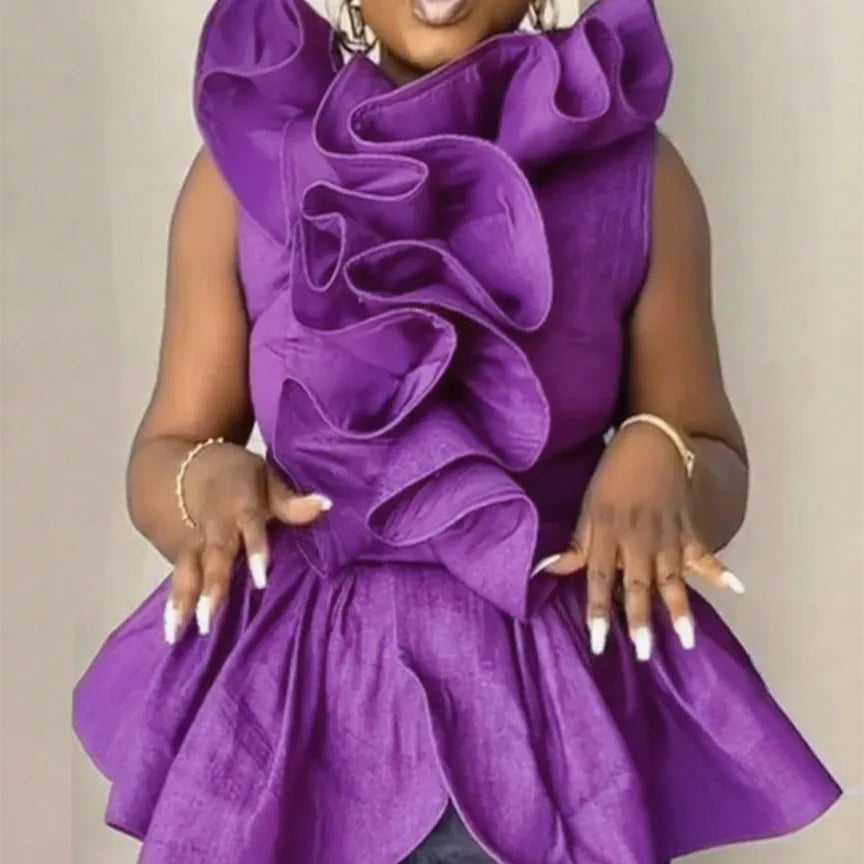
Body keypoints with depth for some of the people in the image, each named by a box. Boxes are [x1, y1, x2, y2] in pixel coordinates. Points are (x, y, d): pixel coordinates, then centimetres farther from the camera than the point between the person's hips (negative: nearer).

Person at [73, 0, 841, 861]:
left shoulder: (636, 173, -4)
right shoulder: (249, 159, -3)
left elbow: (719, 477, 2)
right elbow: (160, 462, 1)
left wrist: (659, 459, -20)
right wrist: (206, 481, -21)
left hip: (549, 710, 0)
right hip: (300, 703, 1)